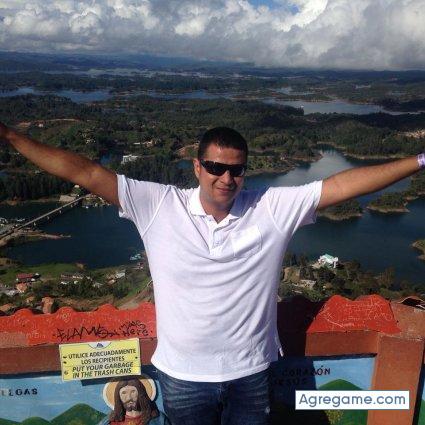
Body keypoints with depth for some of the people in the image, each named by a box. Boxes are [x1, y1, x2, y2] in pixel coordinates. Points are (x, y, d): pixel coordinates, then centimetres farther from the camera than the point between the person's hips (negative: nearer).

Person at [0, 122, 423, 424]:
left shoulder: (274, 207, -10)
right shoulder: (158, 206, -13)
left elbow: (343, 184, -12)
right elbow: (85, 173, -15)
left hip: (251, 374, 1)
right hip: (182, 376, 0)